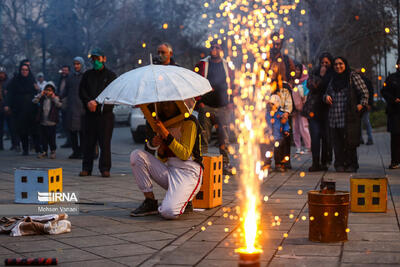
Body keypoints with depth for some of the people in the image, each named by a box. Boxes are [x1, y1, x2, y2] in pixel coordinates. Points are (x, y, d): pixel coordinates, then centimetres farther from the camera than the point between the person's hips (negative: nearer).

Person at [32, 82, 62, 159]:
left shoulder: (55, 98, 1)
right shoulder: (42, 98, 8)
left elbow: (59, 105, -15)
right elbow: (34, 101, -2)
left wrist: (54, 97, -14)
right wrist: (40, 94, -6)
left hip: (51, 121, -3)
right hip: (43, 121, 3)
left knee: (51, 137, 1)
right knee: (43, 137, 8)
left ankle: (53, 151, 14)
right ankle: (44, 151, 19)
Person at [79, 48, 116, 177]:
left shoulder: (110, 75, 5)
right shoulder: (87, 75, 16)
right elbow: (81, 91, 8)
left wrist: (96, 102, -15)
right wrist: (88, 102, -11)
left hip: (105, 114, -3)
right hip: (89, 113, 3)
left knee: (105, 142, -3)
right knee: (88, 142, 3)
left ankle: (105, 169, 3)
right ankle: (86, 168, 9)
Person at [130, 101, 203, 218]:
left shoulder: (189, 122, -6)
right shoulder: (164, 124, 14)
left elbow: (185, 154, -13)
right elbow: (163, 159, 16)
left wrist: (166, 134, -18)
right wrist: (160, 148, -7)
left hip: (188, 172, -7)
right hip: (168, 171, 7)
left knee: (168, 212, -30)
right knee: (136, 155, -14)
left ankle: (184, 201, 8)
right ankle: (150, 203, -8)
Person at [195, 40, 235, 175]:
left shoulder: (227, 65, 11)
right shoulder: (202, 64, 6)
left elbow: (234, 83, 15)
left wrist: (231, 101, 5)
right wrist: (199, 101, -3)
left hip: (223, 108, 1)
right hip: (206, 107, -1)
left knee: (224, 137, 1)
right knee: (204, 136, -1)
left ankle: (225, 163, 8)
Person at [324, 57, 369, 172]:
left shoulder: (353, 76, 1)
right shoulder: (333, 79, 19)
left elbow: (364, 92, 0)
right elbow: (328, 93, 30)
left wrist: (361, 105, -11)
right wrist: (326, 97, 7)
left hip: (350, 116, -5)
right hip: (335, 117, 5)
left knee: (349, 142, -6)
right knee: (337, 142, 3)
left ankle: (351, 165, 2)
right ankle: (340, 165, 10)